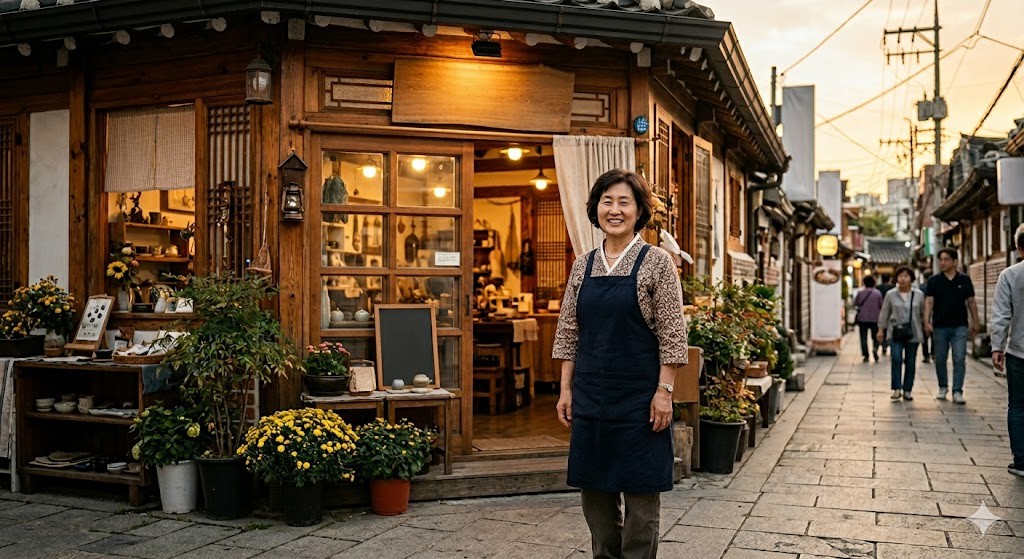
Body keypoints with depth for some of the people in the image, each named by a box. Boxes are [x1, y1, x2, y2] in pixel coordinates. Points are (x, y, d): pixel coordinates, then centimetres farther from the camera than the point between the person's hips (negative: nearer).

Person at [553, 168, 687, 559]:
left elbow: (671, 334, -7)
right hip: (591, 395, 5)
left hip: (638, 395, -4)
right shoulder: (583, 265, 8)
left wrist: (664, 391, -12)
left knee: (640, 491, 3)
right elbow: (569, 332, 10)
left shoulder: (656, 262, -4)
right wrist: (566, 390, 6)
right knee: (595, 488, 11)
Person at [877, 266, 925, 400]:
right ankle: (896, 389, -8)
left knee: (910, 362, 5)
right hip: (895, 332, -1)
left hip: (913, 333, 1)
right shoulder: (890, 294, 1)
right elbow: (884, 313, 6)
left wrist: (926, 327, 9)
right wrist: (881, 330, 5)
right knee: (896, 359, -14)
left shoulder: (919, 294, 3)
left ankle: (907, 390, 14)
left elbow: (923, 313, 9)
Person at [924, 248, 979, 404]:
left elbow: (971, 302, 8)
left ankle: (957, 392, -3)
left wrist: (975, 323, 6)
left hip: (960, 326, -1)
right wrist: (927, 322, -15)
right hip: (940, 326, 1)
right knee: (940, 359, 9)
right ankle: (943, 387, 27)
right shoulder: (934, 280, 1)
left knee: (960, 359, -7)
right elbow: (929, 302, -4)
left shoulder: (964, 279, 3)